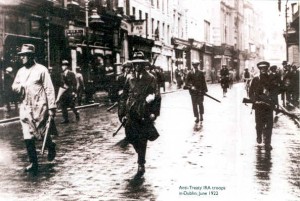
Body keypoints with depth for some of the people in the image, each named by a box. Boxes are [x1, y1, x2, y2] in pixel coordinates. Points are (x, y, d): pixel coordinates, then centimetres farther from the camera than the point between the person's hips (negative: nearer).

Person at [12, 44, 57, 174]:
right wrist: (19, 87, -7)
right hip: (25, 108, 5)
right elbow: (14, 86, 18)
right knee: (27, 137, 2)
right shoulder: (21, 71, 12)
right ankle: (33, 163, 12)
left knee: (42, 133, 1)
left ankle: (51, 147, 34)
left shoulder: (41, 70, -6)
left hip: (39, 108, -5)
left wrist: (52, 107, -12)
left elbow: (49, 89, -7)